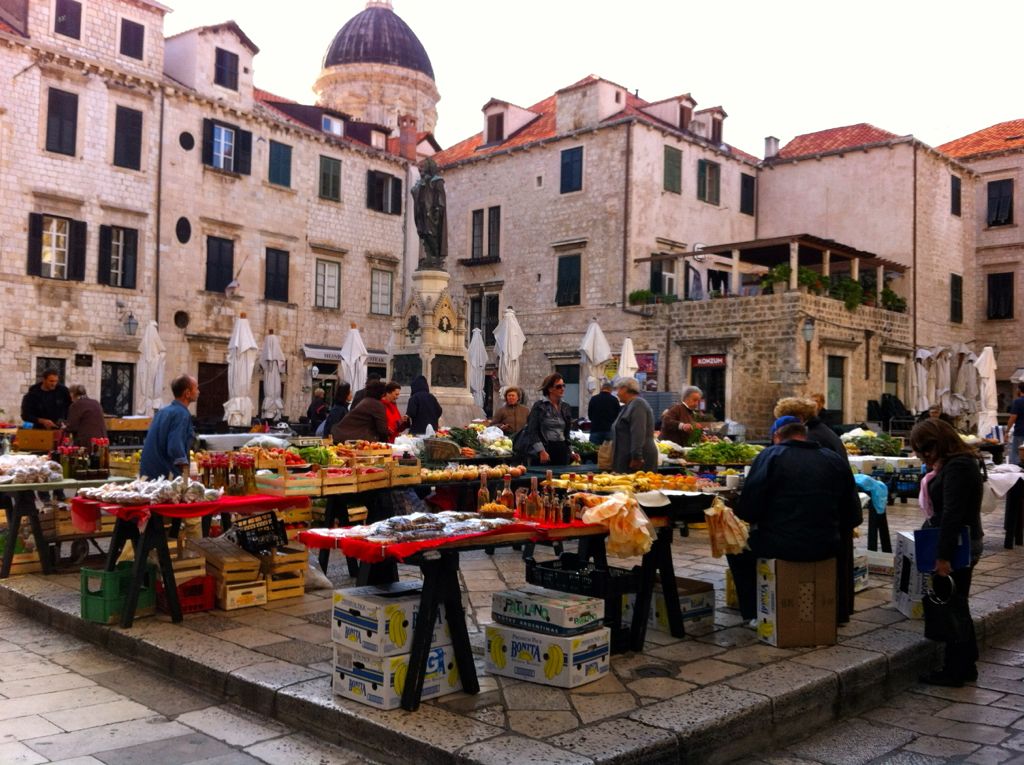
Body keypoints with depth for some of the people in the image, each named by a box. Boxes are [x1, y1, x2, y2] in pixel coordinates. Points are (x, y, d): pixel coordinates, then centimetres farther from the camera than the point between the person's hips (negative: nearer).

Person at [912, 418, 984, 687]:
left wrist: (943, 555, -24)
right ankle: (966, 666, 28)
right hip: (960, 544, 10)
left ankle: (955, 671, 10)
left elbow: (952, 514, -25)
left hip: (958, 546, -10)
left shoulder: (956, 467, -21)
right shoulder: (960, 462, 11)